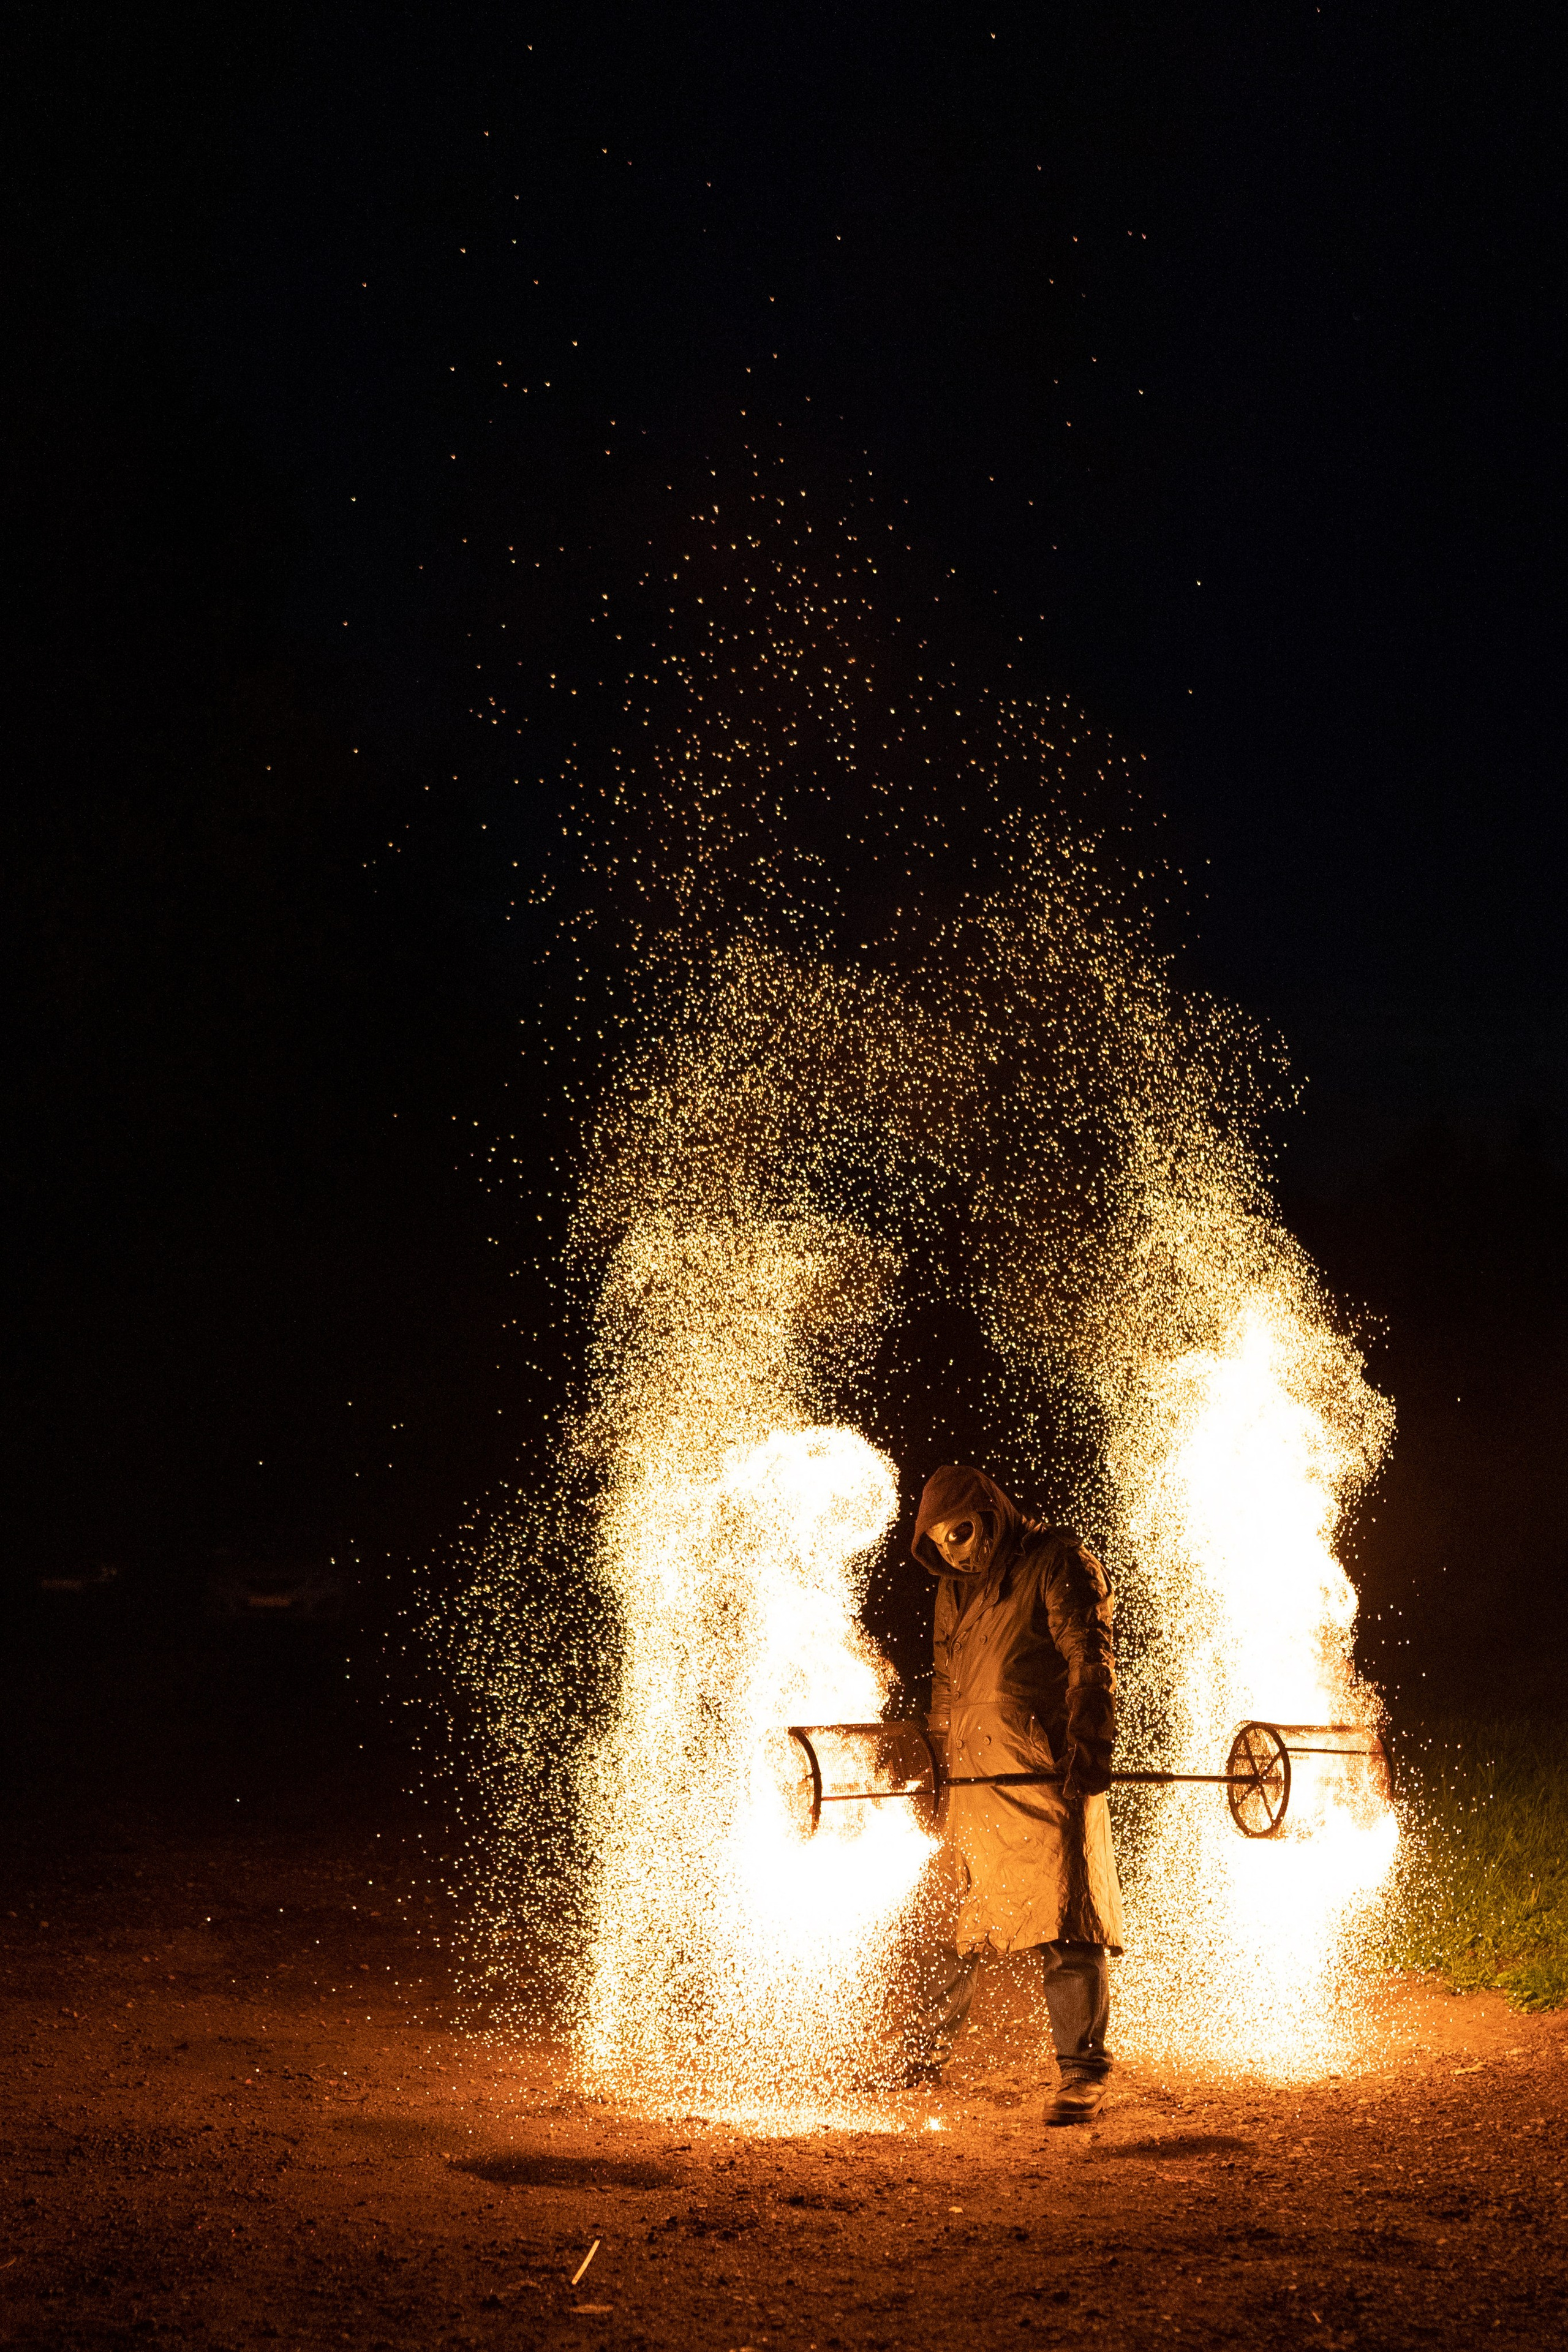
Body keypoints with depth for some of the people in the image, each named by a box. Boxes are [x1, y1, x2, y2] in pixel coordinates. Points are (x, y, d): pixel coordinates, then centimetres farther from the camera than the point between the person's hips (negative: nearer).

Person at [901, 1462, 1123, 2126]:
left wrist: (1089, 1745, -21)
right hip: (971, 1780, 6)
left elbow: (1090, 1659, -10)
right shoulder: (954, 1591, 20)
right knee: (951, 1925, 11)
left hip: (1049, 1775, -6)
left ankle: (1083, 2076, -4)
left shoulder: (1059, 1563, -2)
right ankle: (920, 2060, 24)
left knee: (1067, 1924, -9)